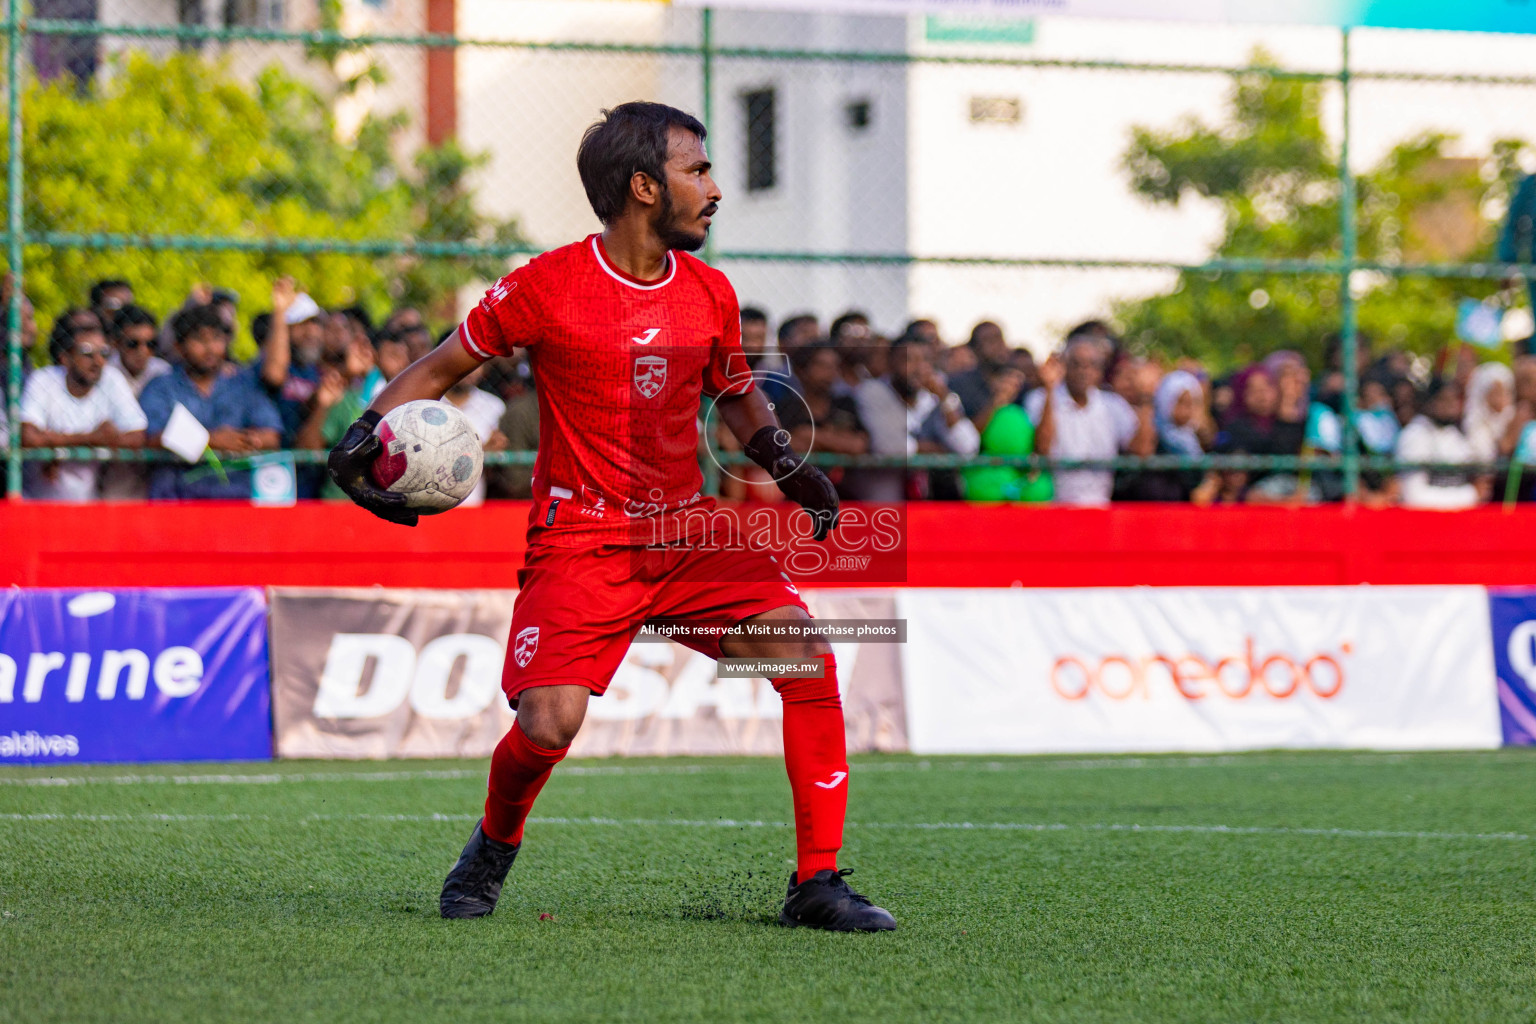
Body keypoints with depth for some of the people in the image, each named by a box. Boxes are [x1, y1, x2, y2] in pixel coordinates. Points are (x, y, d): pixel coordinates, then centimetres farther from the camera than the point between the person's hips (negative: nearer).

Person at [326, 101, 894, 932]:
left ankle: (817, 883, -6)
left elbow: (736, 395, 24)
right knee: (549, 724, -21)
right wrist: (365, 433, -8)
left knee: (809, 659, -15)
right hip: (579, 542, -4)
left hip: (690, 532, 5)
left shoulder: (709, 294, 7)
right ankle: (493, 849, 15)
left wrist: (790, 471, 7)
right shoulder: (547, 286, -8)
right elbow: (444, 365, 5)